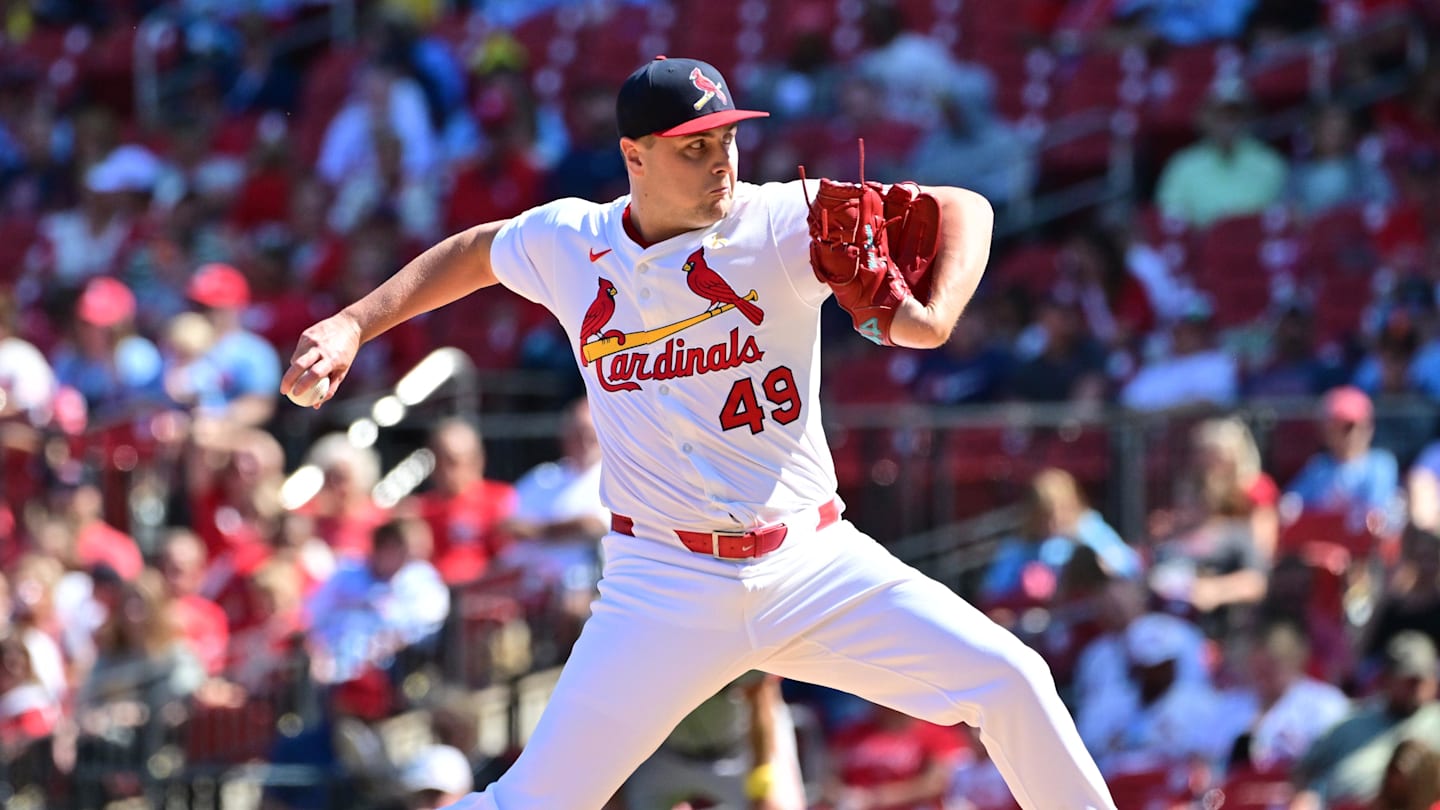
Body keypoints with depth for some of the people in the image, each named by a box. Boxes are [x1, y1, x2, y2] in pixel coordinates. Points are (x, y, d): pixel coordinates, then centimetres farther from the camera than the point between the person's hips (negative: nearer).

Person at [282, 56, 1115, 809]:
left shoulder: (779, 225, -8)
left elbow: (962, 209, -13)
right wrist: (353, 325, 15)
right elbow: (472, 252, 24)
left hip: (813, 566, 0)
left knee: (1010, 682, -14)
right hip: (666, 587, 0)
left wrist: (931, 320, -31)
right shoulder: (566, 242, 1)